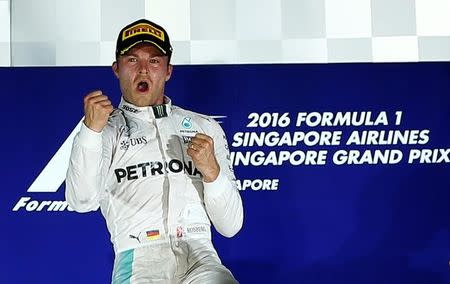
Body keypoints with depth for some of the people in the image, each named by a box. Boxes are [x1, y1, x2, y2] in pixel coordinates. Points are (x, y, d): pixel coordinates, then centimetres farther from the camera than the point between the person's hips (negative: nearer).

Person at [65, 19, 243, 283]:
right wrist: (91, 130, -15)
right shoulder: (108, 130, 15)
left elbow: (231, 226, 14)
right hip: (137, 257, 1)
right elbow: (82, 202, -5)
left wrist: (211, 170, -2)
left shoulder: (205, 128, 20)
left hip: (199, 254, 0)